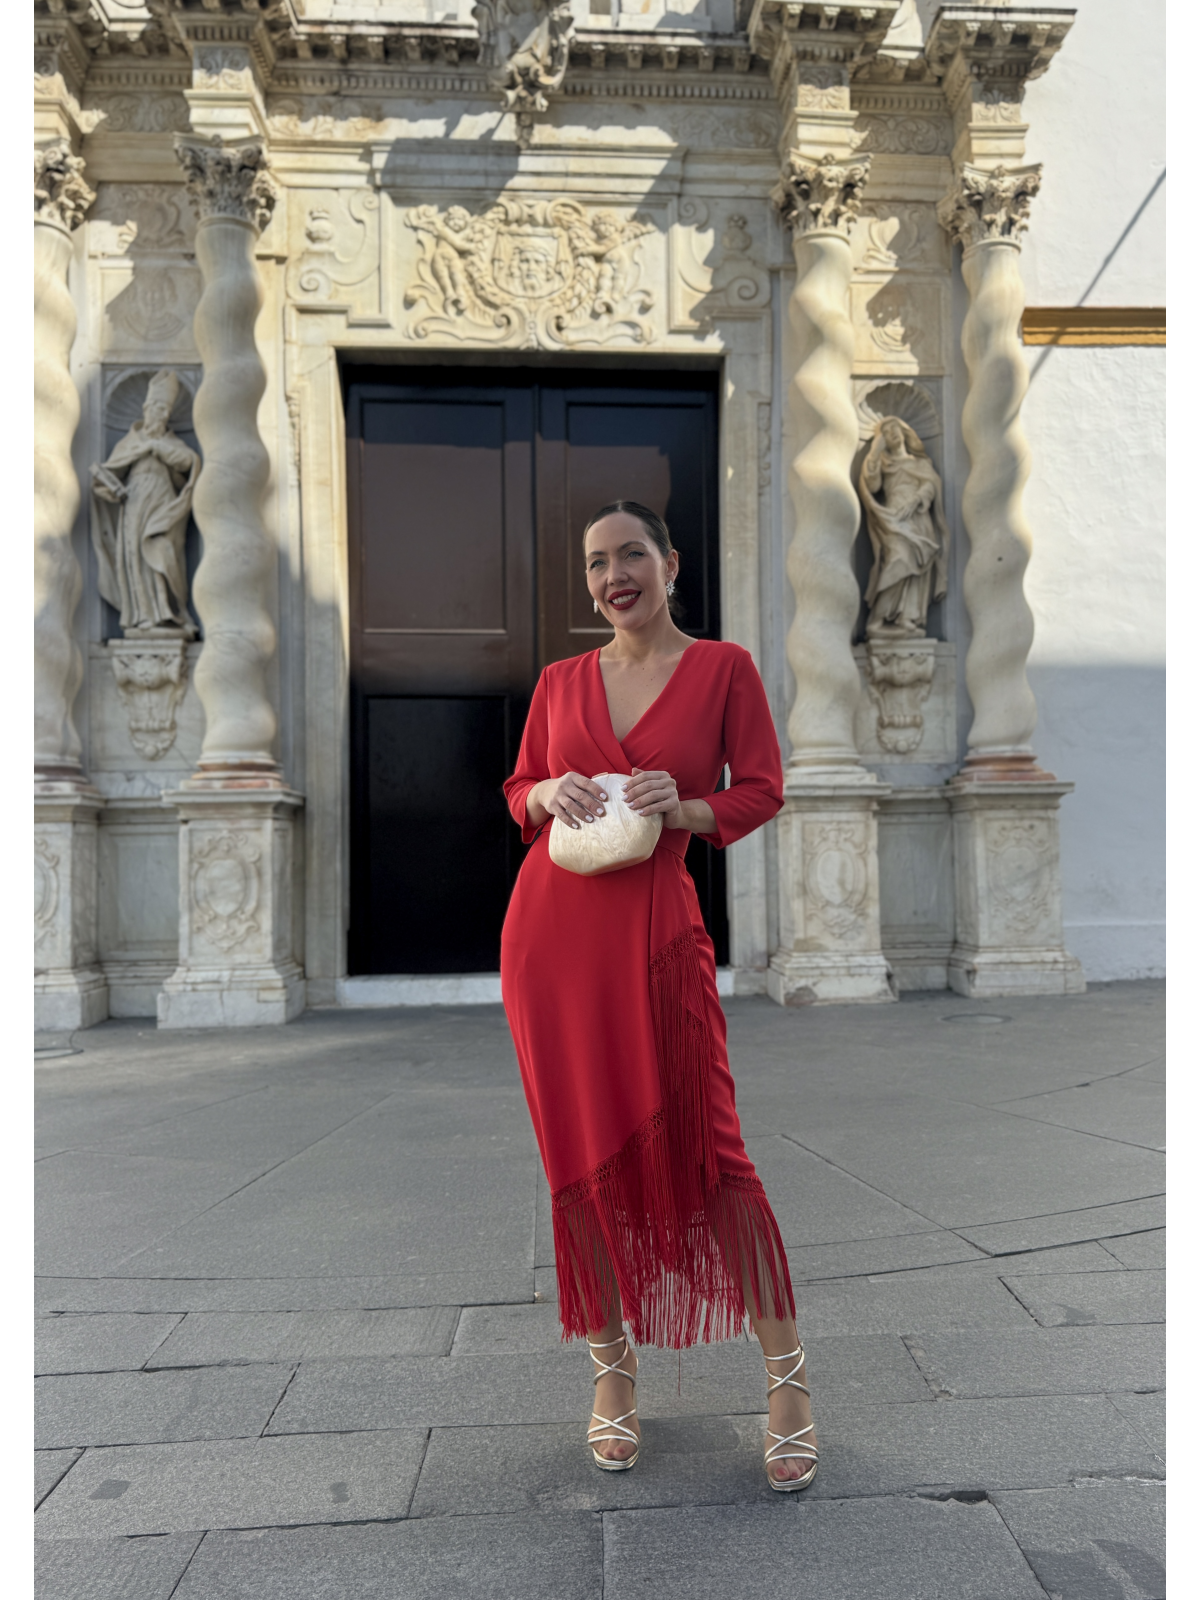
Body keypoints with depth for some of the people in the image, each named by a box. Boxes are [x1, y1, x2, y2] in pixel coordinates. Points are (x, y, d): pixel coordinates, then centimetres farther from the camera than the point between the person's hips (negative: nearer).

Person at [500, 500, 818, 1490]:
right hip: (550, 926, 4)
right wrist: (548, 795, -6)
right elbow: (517, 789, 17)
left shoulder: (724, 667, 3)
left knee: (703, 1147, -4)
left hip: (657, 926, -3)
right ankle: (614, 1365, 26)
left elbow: (762, 792, 3)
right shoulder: (561, 681, 12)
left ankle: (788, 1376, 14)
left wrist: (684, 807, -15)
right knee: (581, 1151, 8)